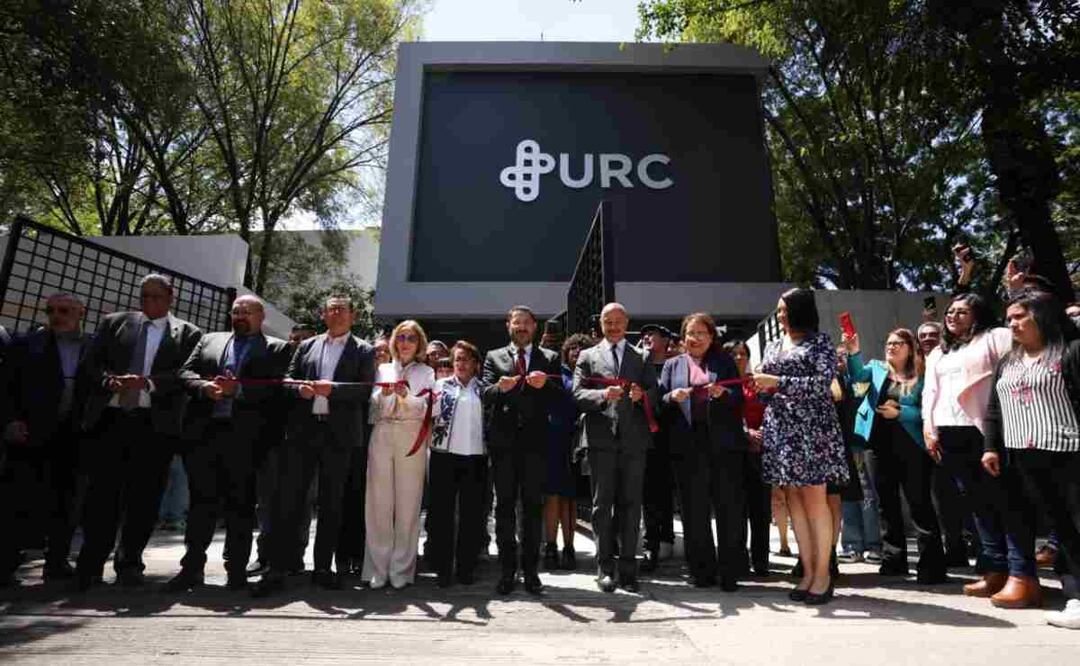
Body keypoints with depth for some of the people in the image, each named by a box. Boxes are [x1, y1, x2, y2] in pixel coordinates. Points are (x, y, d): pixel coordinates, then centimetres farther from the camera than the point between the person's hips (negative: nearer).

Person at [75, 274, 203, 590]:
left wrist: (148, 382, -18)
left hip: (156, 422, -2)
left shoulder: (188, 334, 7)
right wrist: (111, 380, -11)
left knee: (144, 495, 3)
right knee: (102, 490, 3)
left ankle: (129, 561, 15)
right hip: (110, 417, 2)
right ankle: (91, 564, 14)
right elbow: (93, 362, 9)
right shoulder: (114, 322, 16)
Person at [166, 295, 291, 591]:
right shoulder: (209, 340, 19)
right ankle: (192, 567, 19)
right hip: (205, 431, 4)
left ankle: (236, 571, 14)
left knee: (240, 504, 4)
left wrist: (239, 389, -18)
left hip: (244, 435, -3)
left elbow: (277, 387, -8)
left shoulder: (277, 348, 5)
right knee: (201, 500, 9)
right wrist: (205, 387, -10)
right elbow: (185, 372, 9)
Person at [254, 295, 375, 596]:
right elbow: (287, 379, 13)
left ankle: (322, 568, 17)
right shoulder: (306, 345, 16)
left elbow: (366, 388, -5)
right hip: (302, 430, 2)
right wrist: (299, 388, -9)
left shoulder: (363, 350, 6)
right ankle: (277, 570, 8)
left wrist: (332, 388, -17)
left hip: (339, 433, -2)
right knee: (287, 499, 0)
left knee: (331, 503, 6)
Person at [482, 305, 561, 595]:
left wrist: (544, 385, -21)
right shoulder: (494, 357, 10)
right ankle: (507, 570, 16)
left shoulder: (550, 358, 10)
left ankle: (530, 571, 16)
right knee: (504, 506, 6)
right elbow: (486, 397, -1)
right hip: (503, 441, 1)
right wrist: (500, 387, -22)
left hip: (535, 441, 0)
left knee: (533, 506, 5)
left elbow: (560, 398, 0)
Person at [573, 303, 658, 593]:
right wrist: (604, 395, -18)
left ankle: (628, 568, 15)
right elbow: (578, 395, 0)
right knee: (602, 504, 3)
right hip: (601, 438, -1)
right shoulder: (588, 356, 11)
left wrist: (641, 395, -15)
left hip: (633, 438, 1)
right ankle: (605, 567, 12)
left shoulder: (642, 358, 15)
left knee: (630, 504, 5)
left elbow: (655, 394, 7)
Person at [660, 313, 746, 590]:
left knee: (730, 507, 0)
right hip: (688, 445, 1)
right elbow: (660, 401, 10)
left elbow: (739, 397, 7)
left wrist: (723, 393, -13)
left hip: (724, 442, 0)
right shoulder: (672, 365, 16)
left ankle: (729, 573, 11)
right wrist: (672, 397, -12)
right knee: (694, 509, 4)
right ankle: (702, 571, 15)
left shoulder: (724, 362, 14)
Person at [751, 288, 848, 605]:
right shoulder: (772, 346, 17)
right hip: (780, 428, 5)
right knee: (793, 499, 5)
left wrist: (777, 382, -15)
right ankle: (807, 570, 13)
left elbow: (821, 384, -12)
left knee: (814, 498, -4)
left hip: (810, 427, -5)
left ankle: (823, 572, 6)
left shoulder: (819, 342, 0)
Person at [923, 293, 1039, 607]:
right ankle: (995, 571, 11)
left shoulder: (995, 337, 7)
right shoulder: (937, 353, 24)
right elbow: (930, 392, 19)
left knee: (1004, 500, -5)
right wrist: (928, 427, 8)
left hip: (987, 428, -5)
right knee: (979, 502, 7)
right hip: (950, 433, 6)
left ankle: (1022, 577, -3)